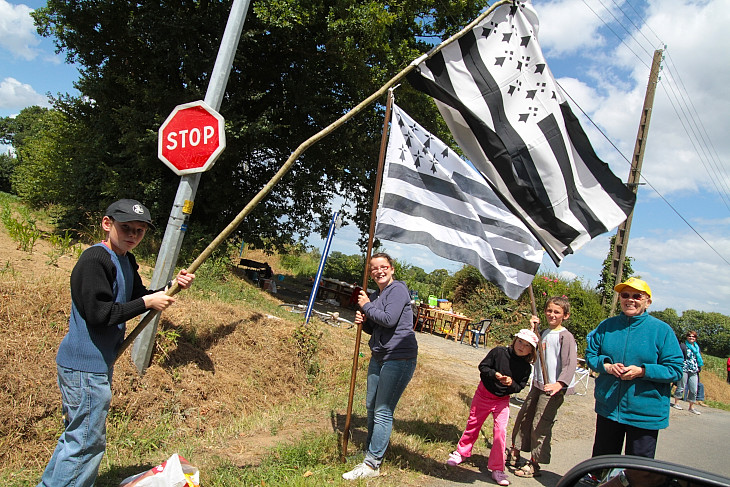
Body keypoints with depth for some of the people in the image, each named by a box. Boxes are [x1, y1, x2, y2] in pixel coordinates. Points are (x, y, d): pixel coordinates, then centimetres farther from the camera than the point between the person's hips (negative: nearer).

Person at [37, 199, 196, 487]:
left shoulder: (126, 261, 11)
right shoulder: (94, 259, -19)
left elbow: (137, 297, 15)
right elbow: (98, 313, -25)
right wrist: (147, 303, -19)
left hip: (98, 364, 10)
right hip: (85, 366, -10)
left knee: (77, 436, 22)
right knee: (87, 442, -1)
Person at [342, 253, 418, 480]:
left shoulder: (397, 289, -11)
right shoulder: (375, 295, 13)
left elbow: (389, 319, -23)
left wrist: (367, 306, -9)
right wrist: (363, 321, 0)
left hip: (399, 359, -9)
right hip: (379, 357, 9)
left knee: (383, 411, -5)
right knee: (371, 406, 16)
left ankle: (372, 464, 3)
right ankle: (371, 449, 33)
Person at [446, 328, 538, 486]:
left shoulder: (526, 367, -9)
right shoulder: (498, 352, -15)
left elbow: (520, 387, -6)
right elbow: (483, 367, -11)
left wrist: (511, 383, -27)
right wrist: (494, 374, -29)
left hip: (502, 400, 1)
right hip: (484, 393, 0)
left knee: (500, 430, -11)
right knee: (473, 424, 13)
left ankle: (497, 469, 5)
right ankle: (461, 452, 37)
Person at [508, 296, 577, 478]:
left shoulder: (565, 336, -13)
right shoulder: (544, 333, 11)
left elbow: (571, 363, -21)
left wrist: (559, 384, -35)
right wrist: (532, 329, 7)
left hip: (553, 389, -8)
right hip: (538, 385, 8)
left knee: (540, 425, -3)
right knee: (523, 417, 15)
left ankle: (534, 465, 10)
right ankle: (514, 454, 30)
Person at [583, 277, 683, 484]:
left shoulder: (661, 330, -6)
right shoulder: (607, 326, 4)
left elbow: (675, 370, -8)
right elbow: (590, 354, 8)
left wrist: (642, 371, -21)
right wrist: (605, 365, -12)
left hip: (645, 411, -3)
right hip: (608, 407, 3)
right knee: (602, 459, 17)